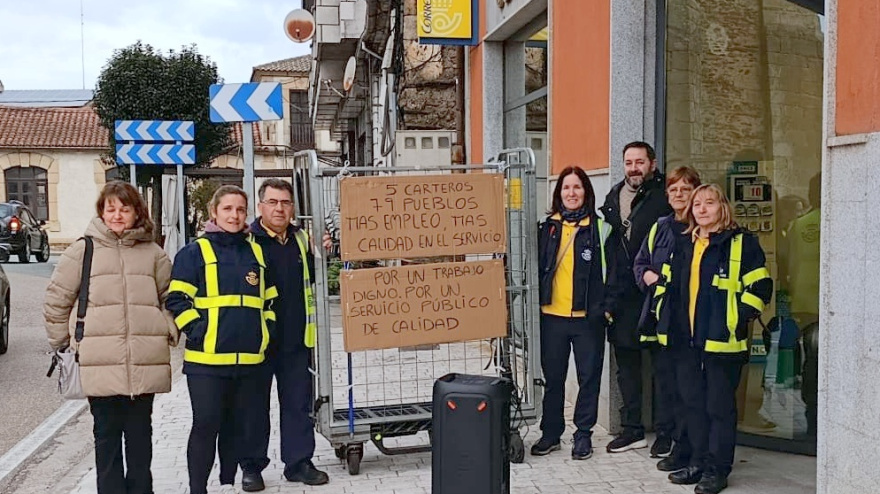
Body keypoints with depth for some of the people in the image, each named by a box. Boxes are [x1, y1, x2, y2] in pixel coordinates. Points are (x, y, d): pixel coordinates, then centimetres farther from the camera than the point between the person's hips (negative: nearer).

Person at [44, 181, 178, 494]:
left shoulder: (153, 253, 7)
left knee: (140, 433, 12)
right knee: (107, 433, 8)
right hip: (101, 363, -1)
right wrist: (61, 342, 7)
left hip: (145, 363, 1)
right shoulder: (83, 251, 3)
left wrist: (169, 333, 5)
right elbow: (56, 302, 6)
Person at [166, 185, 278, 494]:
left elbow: (270, 299, 21)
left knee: (241, 424, 12)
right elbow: (177, 300, -4)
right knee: (206, 424, -5)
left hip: (250, 357, 5)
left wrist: (266, 331, 8)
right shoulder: (195, 253, 0)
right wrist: (197, 332, -13)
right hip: (207, 357, -5)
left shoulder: (256, 252, 15)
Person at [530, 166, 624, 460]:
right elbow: (538, 267, 12)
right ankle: (551, 433, 22)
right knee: (553, 377, 11)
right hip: (552, 315, 3)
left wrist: (607, 306, -7)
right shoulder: (548, 227, 7)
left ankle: (583, 434, 20)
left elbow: (611, 270, 0)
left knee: (589, 377, 7)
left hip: (588, 316, -2)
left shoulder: (600, 228, 0)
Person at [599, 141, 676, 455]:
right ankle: (632, 429, 25)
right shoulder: (614, 196, 12)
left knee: (662, 363, 3)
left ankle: (665, 432, 13)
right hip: (621, 295, 6)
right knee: (626, 362, 13)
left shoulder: (665, 196, -6)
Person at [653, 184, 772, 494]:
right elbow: (667, 284, 22)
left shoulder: (742, 243, -3)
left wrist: (738, 319, -13)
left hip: (721, 340, -6)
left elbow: (760, 286, -8)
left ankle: (717, 469, 11)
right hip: (684, 340, 6)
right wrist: (662, 313, 11)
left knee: (720, 406, 1)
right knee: (693, 403, 13)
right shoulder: (683, 245, 15)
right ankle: (698, 462, 24)